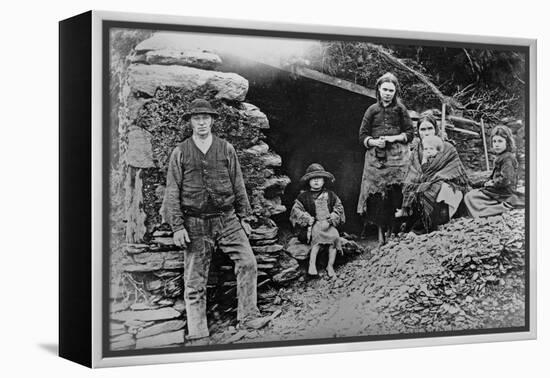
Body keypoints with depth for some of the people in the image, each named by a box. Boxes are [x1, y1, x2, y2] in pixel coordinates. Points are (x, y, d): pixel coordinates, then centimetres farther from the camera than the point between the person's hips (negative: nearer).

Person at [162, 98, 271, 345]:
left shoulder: (226, 149, 6)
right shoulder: (180, 153, 2)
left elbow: (238, 186, 11)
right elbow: (172, 192, 1)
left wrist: (244, 218, 9)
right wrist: (177, 227, -6)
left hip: (226, 218, 2)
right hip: (195, 223, -1)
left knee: (248, 262, -13)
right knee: (194, 280, 1)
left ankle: (248, 316, -3)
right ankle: (197, 335, 7)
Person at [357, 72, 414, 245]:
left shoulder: (400, 109, 10)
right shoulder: (372, 110, 12)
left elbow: (409, 133, 8)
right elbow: (363, 136, 11)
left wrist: (394, 138, -9)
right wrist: (374, 142, -9)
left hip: (397, 156, -1)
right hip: (376, 157, 1)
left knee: (395, 193, -13)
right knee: (377, 194, -8)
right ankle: (381, 233, -4)